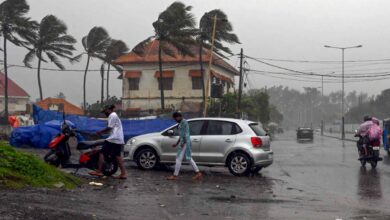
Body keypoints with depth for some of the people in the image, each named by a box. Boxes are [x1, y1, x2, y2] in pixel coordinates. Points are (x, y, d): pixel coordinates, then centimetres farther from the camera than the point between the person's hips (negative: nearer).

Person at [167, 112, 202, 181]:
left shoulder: (184, 122, -12)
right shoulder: (181, 123, 19)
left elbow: (185, 133, -19)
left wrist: (183, 143, -24)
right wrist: (177, 144, 25)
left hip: (185, 142, -10)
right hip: (183, 142, 10)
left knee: (179, 158, -7)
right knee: (189, 158, 11)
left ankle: (175, 176, -2)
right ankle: (198, 173, 13)